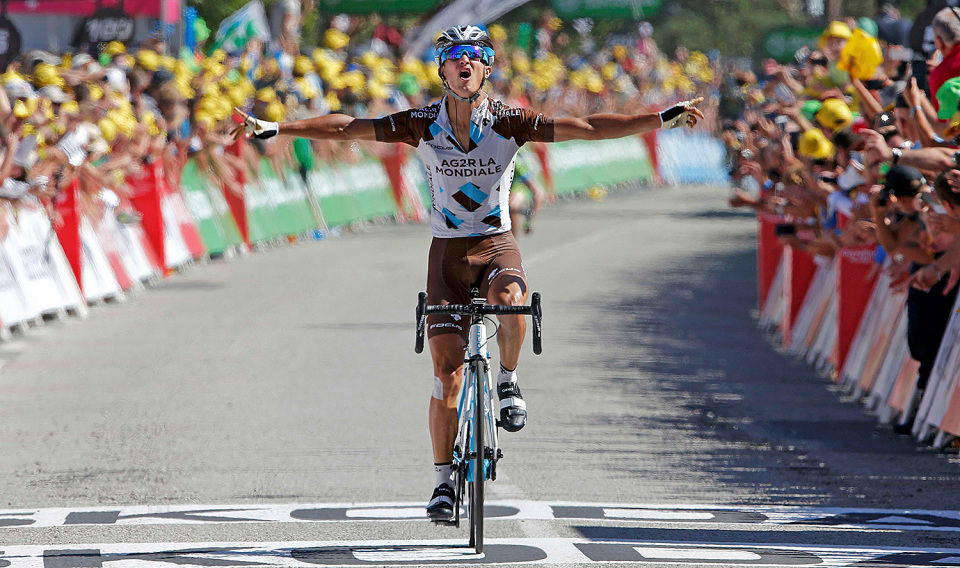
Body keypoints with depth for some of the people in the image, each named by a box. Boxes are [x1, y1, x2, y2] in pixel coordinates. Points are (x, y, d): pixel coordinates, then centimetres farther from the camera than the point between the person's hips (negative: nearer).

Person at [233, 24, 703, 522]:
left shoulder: (508, 122, -10)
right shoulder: (423, 124, -7)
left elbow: (587, 128, -14)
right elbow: (346, 128, -5)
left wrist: (663, 118, -22)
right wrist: (273, 129, -9)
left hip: (497, 244, -1)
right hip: (447, 250, 1)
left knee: (510, 298, -37)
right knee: (447, 370, -5)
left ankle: (508, 381, -8)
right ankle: (444, 481, 8)